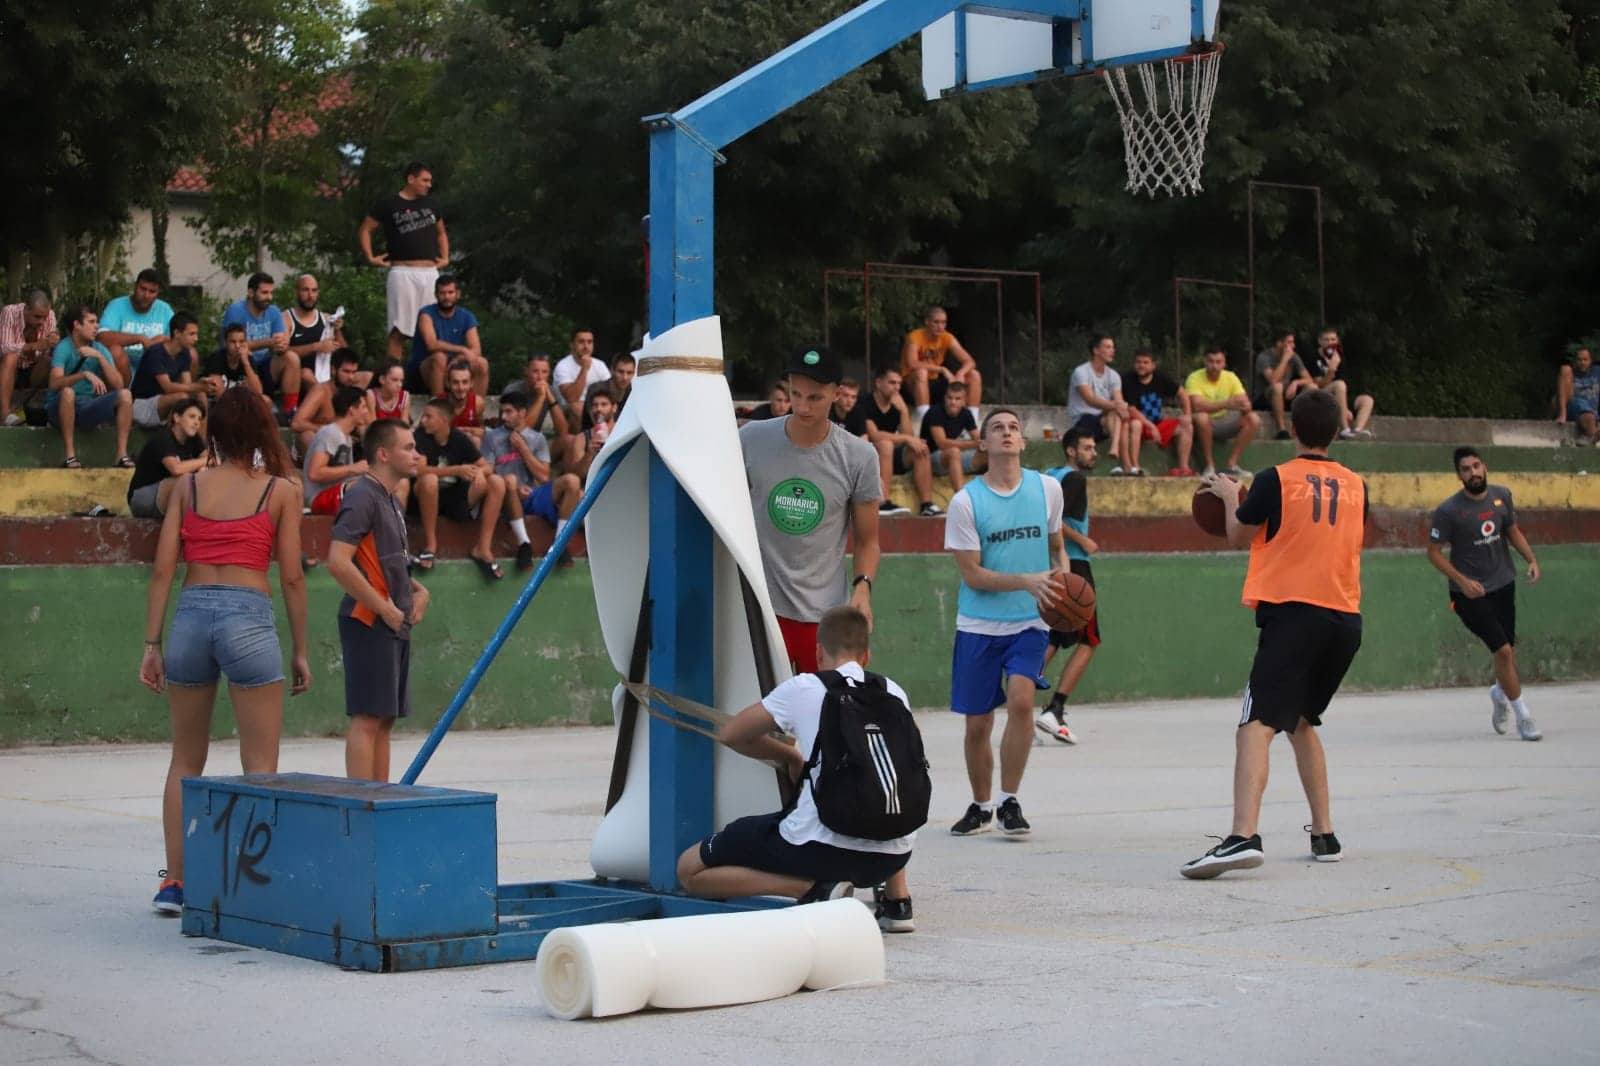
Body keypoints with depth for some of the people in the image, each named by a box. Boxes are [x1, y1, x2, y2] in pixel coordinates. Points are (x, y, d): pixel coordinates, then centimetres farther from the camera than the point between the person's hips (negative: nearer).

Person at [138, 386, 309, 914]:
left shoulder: (189, 486, 10)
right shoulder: (280, 490, 4)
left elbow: (163, 569, 4)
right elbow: (291, 577, 1)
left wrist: (151, 644, 7)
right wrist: (300, 650, 8)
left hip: (191, 614, 3)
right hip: (248, 617, -3)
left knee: (186, 761, 14)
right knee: (260, 767, 3)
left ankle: (174, 882, 14)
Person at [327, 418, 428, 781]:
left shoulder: (393, 500, 17)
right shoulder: (362, 496, -12)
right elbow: (338, 562, -23)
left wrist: (417, 589, 11)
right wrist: (385, 608, -18)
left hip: (395, 625, 10)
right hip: (369, 624, -10)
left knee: (385, 719, 12)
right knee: (367, 719, -9)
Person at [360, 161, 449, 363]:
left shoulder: (432, 204, 16)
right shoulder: (389, 205, 2)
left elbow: (441, 233, 30)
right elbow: (365, 230, 7)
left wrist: (445, 258, 16)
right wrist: (370, 257, -2)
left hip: (430, 272, 5)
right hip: (402, 272, -5)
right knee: (399, 329, -7)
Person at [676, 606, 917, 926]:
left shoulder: (803, 688, 3)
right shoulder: (896, 694, 14)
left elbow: (729, 734, 15)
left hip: (821, 847, -5)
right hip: (891, 856, 6)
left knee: (690, 870, 7)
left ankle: (814, 888, -9)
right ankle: (898, 901, 18)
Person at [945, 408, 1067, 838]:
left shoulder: (1048, 488, 2)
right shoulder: (966, 500, -7)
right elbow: (971, 573, -8)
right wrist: (1026, 581, -20)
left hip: (1030, 622, 1)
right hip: (979, 625, -1)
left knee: (1020, 699, -22)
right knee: (977, 723, 5)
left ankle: (1008, 802, -7)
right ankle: (980, 807, 27)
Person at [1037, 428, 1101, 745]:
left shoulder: (1050, 476, 15)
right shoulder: (1074, 478, -12)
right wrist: (1083, 541, -15)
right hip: (1073, 564, -9)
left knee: (1051, 641, 16)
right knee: (1088, 642, -2)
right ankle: (1054, 711, -11)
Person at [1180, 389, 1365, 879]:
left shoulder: (1275, 479, -4)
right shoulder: (1355, 486, 11)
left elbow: (1237, 536, 8)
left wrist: (1229, 495, 27)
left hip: (1292, 613, -6)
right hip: (1345, 618, 6)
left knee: (1256, 727, -15)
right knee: (1300, 722, 23)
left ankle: (1243, 835, -33)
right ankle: (1324, 835, 23)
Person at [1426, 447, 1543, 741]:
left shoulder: (1502, 495, 0)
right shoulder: (1448, 511, -16)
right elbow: (1434, 552, -9)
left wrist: (1531, 559, 0)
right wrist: (1462, 581, -19)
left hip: (1503, 584, 5)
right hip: (1470, 593, -5)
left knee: (1508, 651, 11)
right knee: (1503, 650, -12)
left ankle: (1499, 692, 44)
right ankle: (1523, 716, 3)